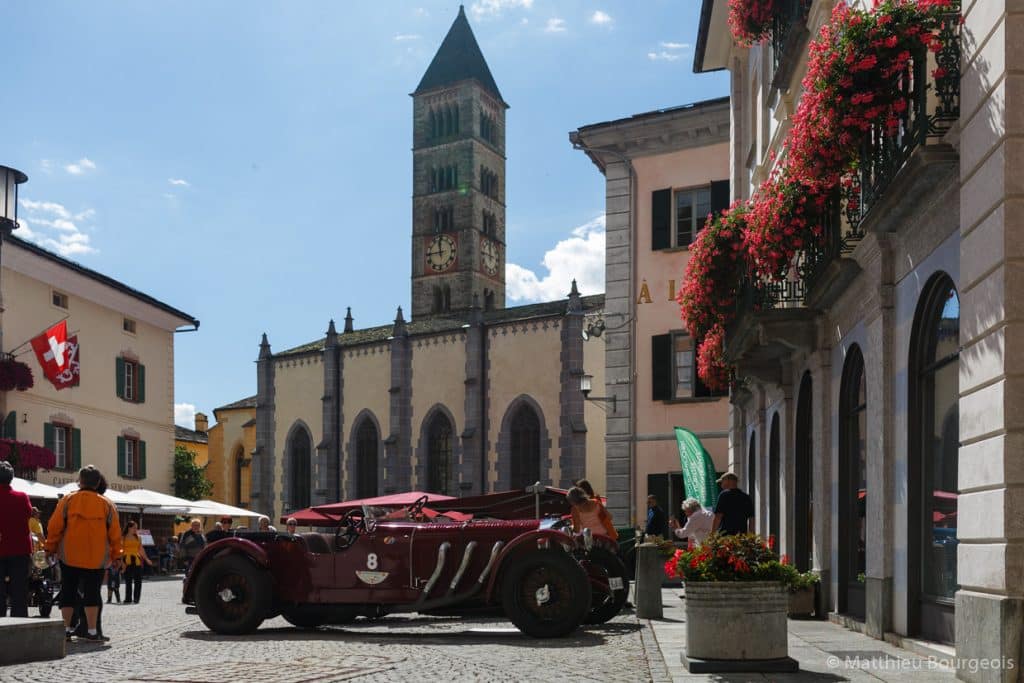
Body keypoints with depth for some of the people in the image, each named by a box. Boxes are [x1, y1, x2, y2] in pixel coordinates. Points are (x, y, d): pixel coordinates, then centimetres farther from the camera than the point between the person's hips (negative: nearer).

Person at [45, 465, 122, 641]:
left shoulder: (67, 500, -3)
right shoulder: (107, 504, 1)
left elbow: (55, 526, -2)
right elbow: (115, 533, 4)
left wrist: (50, 548, 9)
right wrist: (116, 555, 12)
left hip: (69, 556, 0)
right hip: (96, 558, 0)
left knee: (68, 592, 10)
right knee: (92, 592, 4)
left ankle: (66, 629, 11)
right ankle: (92, 631, -1)